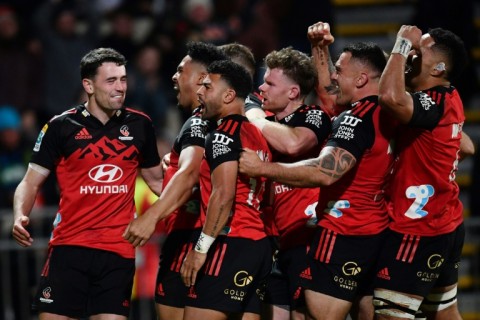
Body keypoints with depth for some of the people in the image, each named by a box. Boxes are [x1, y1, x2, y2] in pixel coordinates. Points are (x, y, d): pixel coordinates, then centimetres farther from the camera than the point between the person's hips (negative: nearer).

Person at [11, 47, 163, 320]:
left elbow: (156, 180, 21)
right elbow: (31, 182, 4)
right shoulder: (61, 127, 0)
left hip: (119, 251, 2)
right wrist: (20, 216, -14)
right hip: (69, 246, -2)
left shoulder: (140, 125, 8)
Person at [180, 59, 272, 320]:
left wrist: (201, 247, -17)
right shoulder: (257, 135, 19)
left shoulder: (224, 134, -8)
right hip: (258, 242, 9)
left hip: (229, 244, -9)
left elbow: (223, 195, -18)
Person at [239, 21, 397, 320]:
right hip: (375, 234, 9)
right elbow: (328, 93, 27)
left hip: (344, 236, -9)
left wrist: (262, 168, -26)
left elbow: (325, 172, -29)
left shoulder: (358, 118, -17)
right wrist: (320, 49, 23)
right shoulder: (386, 115, 9)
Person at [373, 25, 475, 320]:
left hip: (419, 231, -10)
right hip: (445, 225, 10)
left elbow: (391, 97, -42)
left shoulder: (434, 103, -22)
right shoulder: (447, 100, 8)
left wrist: (403, 45, -28)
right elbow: (466, 148, 25)